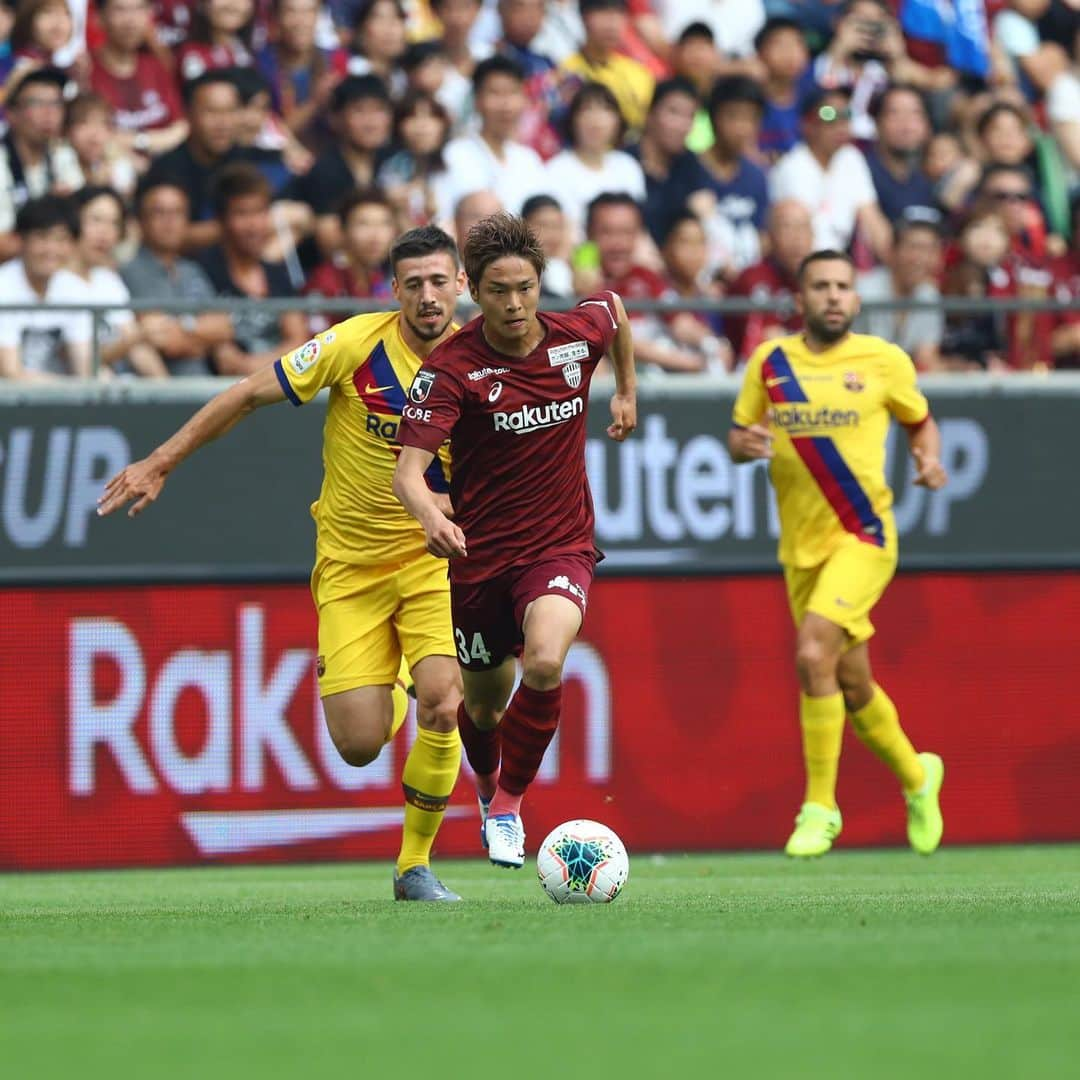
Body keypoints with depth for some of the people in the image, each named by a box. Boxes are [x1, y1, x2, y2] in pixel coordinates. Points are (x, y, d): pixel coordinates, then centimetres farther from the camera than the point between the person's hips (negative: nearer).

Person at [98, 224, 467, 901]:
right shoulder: (356, 344, -14)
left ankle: (416, 865, -1)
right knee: (359, 745, -8)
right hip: (350, 561, -1)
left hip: (432, 554, 1)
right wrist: (161, 463, -5)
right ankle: (387, 688, 32)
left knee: (443, 702, -22)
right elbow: (249, 395, -5)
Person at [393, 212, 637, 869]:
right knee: (485, 704, 14)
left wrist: (627, 391, 23)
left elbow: (615, 309, 20)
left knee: (544, 664, -28)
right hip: (480, 551, 0)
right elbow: (409, 469, -27)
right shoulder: (450, 370, -17)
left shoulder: (579, 334, -7)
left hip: (560, 544, 0)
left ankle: (509, 803, -7)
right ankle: (489, 788, 50)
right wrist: (431, 514, -47)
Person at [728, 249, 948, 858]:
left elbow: (922, 421, 14)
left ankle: (820, 807, -13)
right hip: (801, 547, 4)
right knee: (852, 685, 11)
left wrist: (931, 459, -7)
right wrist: (746, 444, -11)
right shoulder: (770, 362, 5)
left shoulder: (885, 361, -1)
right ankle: (917, 776, 39)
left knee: (813, 653, -24)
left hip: (863, 536, -4)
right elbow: (737, 439, 12)